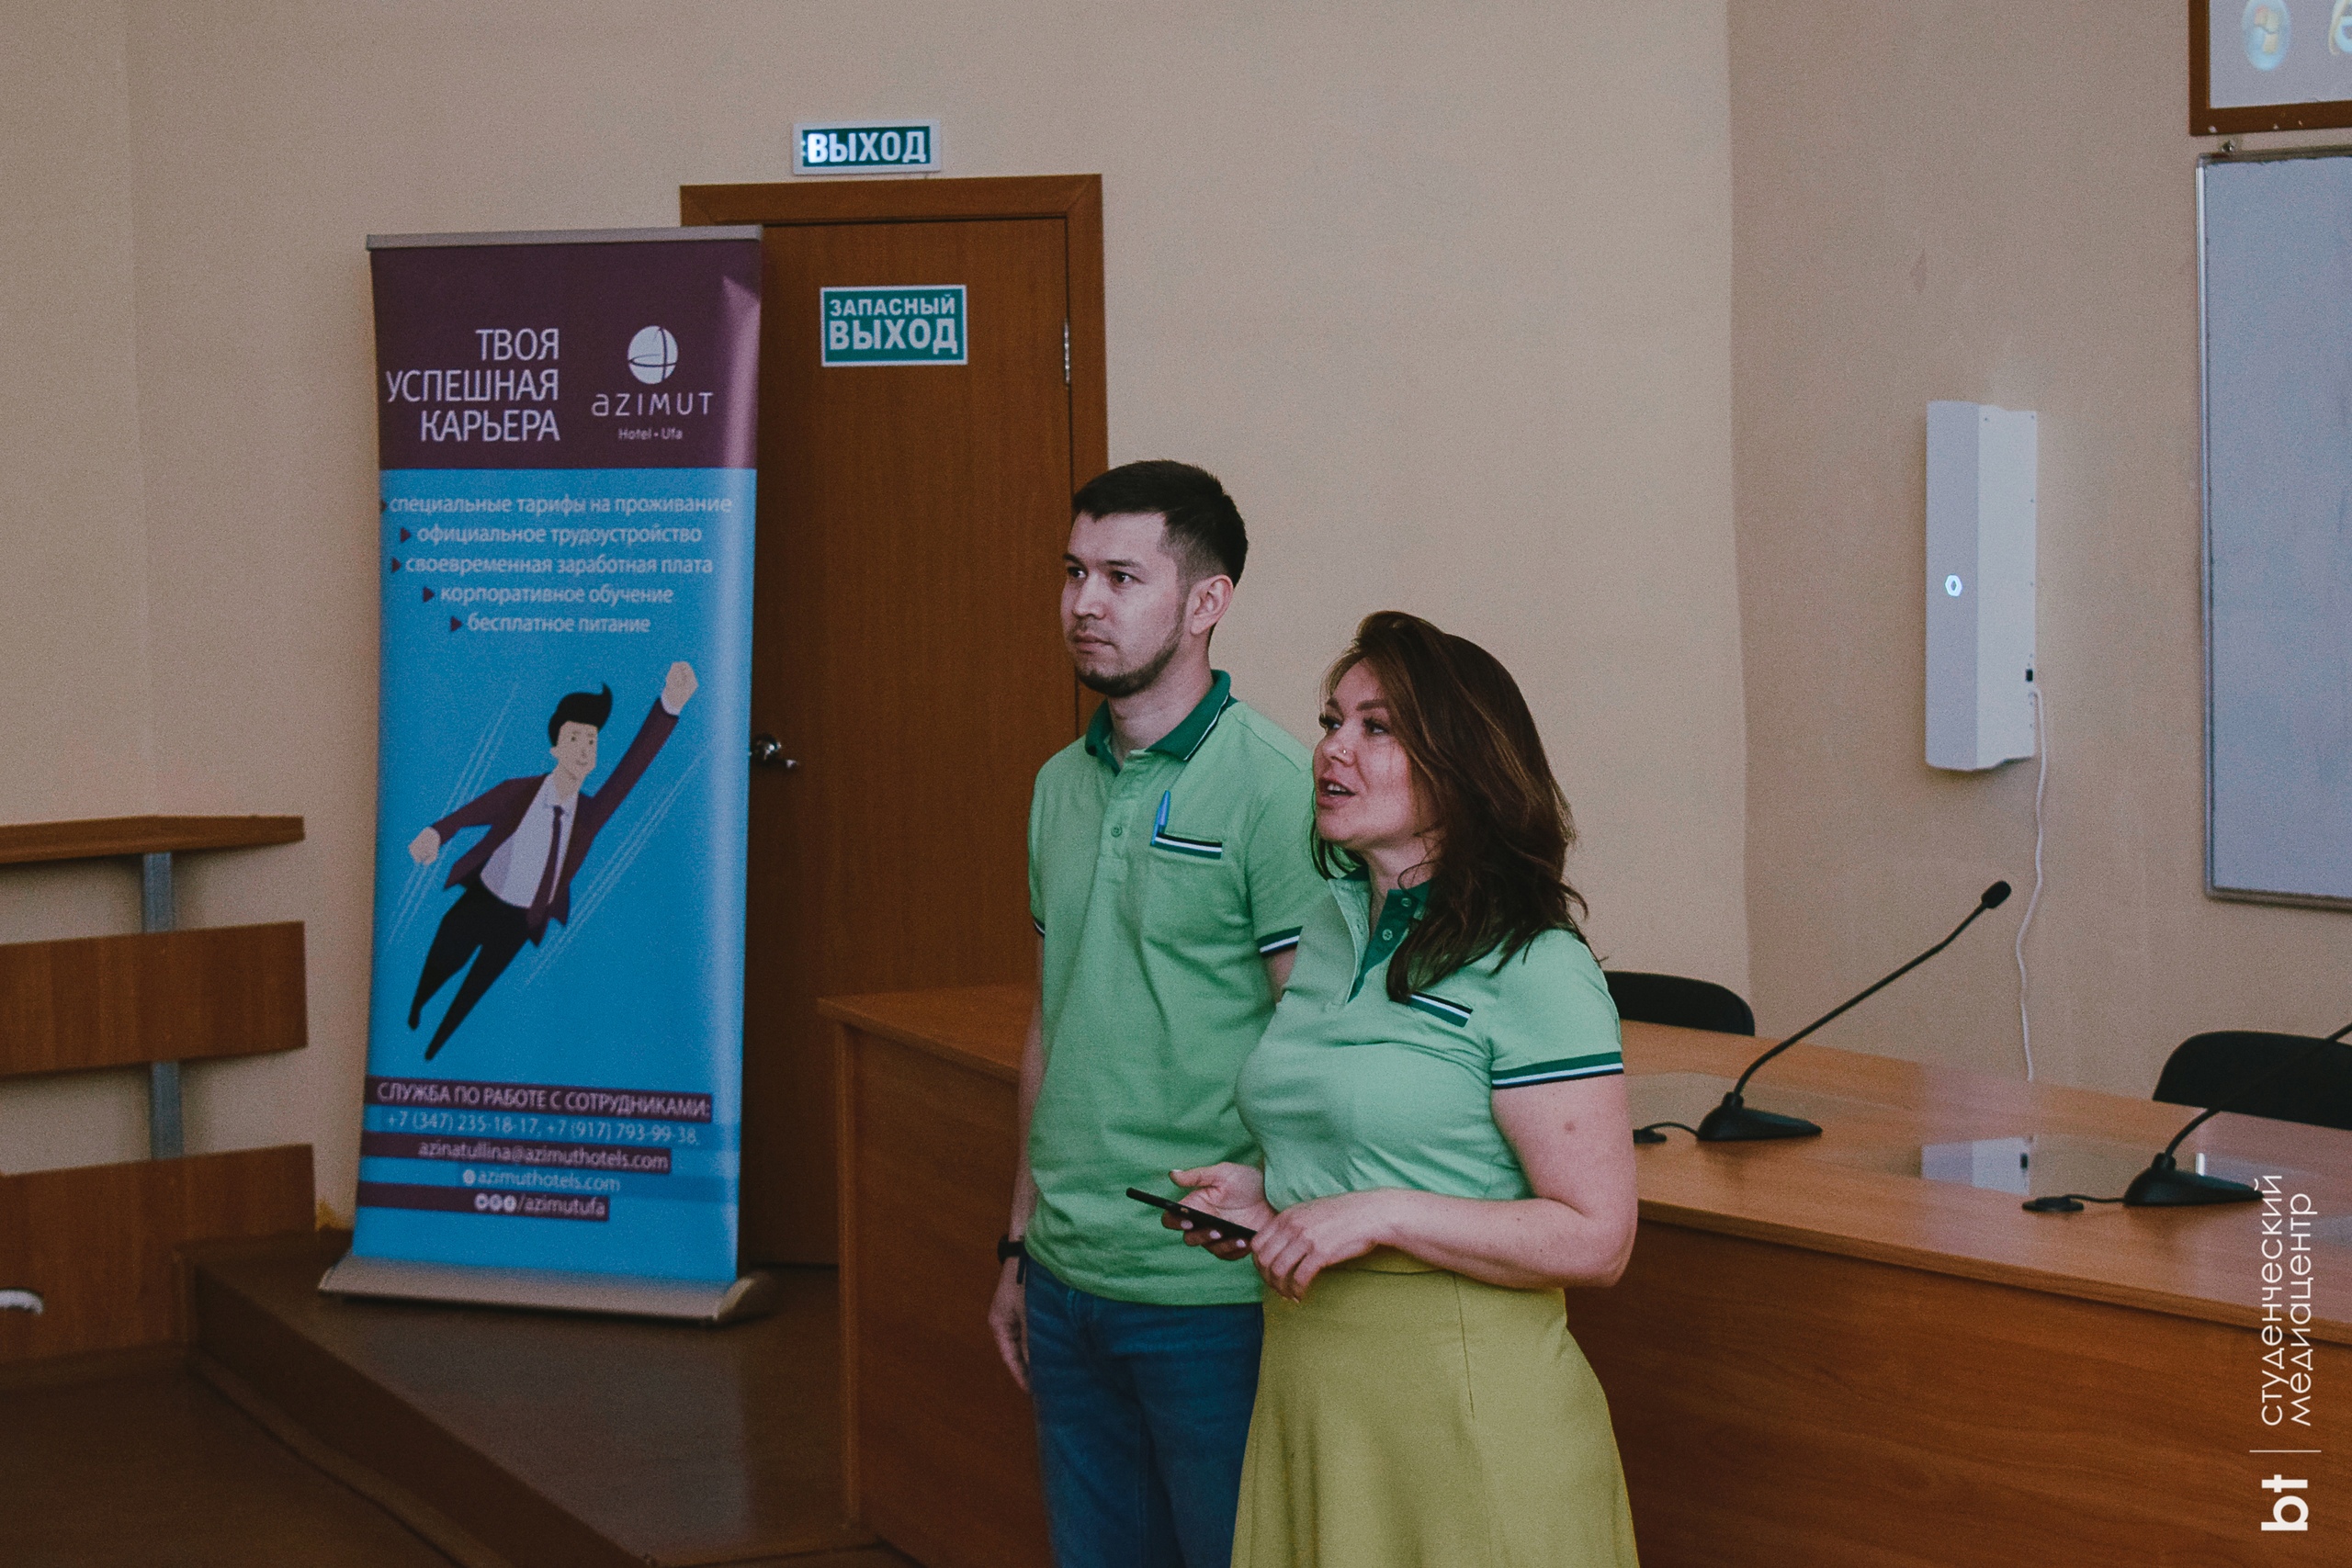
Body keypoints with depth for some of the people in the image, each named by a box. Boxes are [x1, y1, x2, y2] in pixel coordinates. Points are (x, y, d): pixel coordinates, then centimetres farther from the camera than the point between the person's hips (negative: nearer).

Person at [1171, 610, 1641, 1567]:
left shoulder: (1533, 968, -13)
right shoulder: (1328, 931, 10)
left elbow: (1595, 1239, -17)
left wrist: (1382, 1216, -22)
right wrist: (1265, 1198, 5)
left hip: (1465, 1400, -7)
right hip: (1304, 1385, 7)